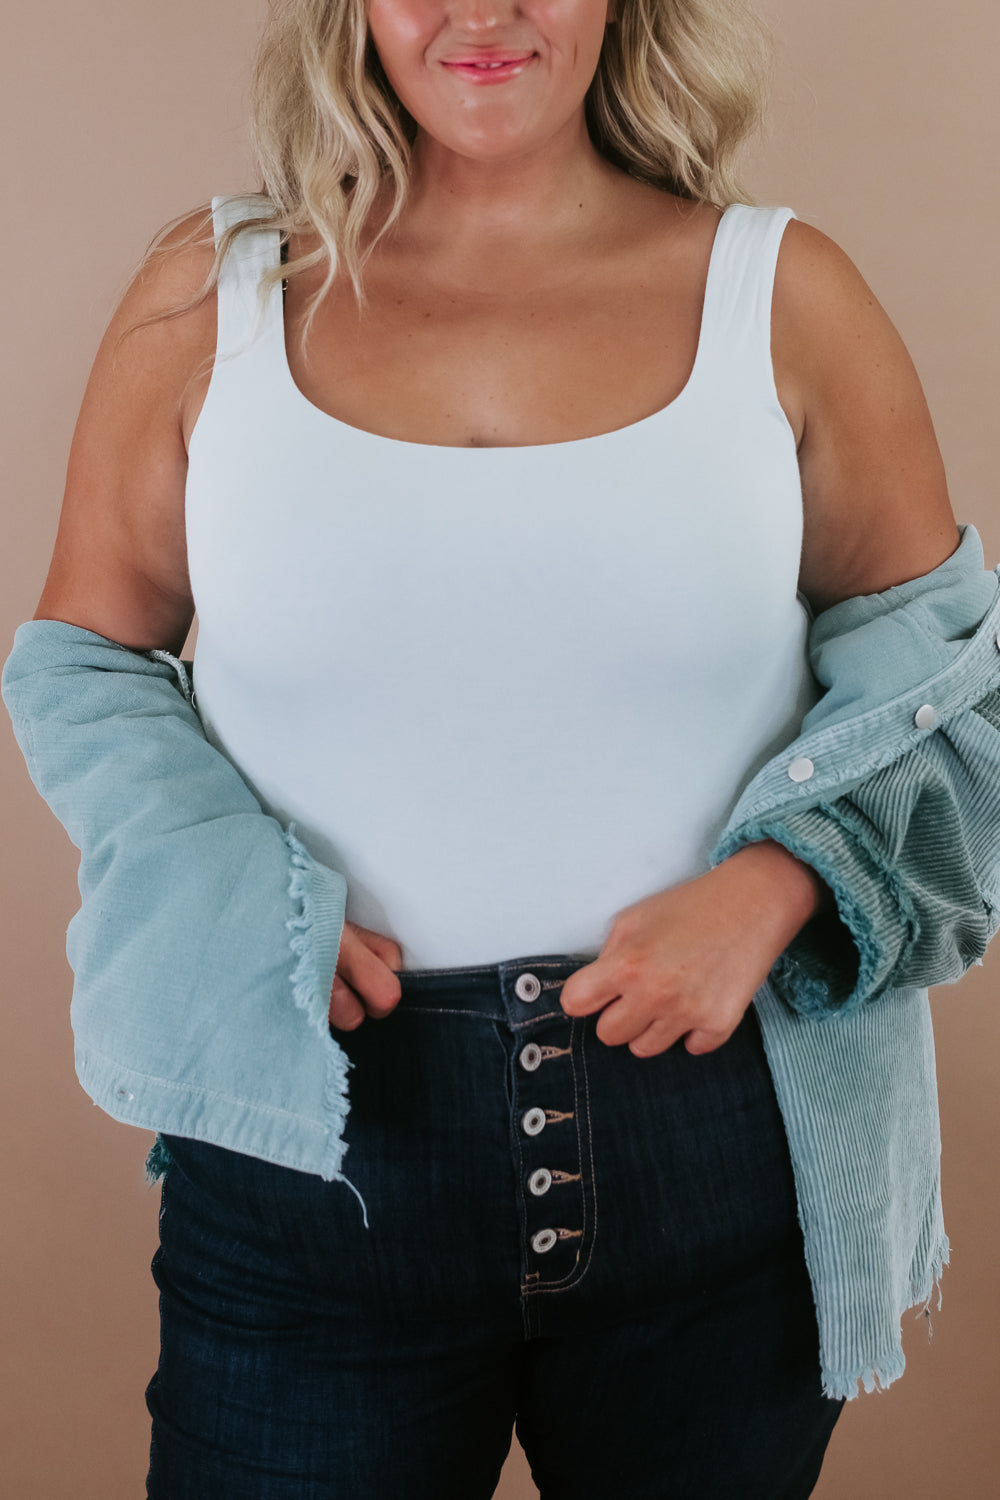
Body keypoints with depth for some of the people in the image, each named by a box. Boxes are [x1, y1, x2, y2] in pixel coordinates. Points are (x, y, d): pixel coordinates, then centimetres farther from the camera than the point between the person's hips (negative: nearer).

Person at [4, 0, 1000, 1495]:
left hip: (715, 1144, 1)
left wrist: (766, 890, -11)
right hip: (316, 1135, 0)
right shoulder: (212, 292, 2)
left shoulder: (779, 293, 1)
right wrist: (224, 898, -9)